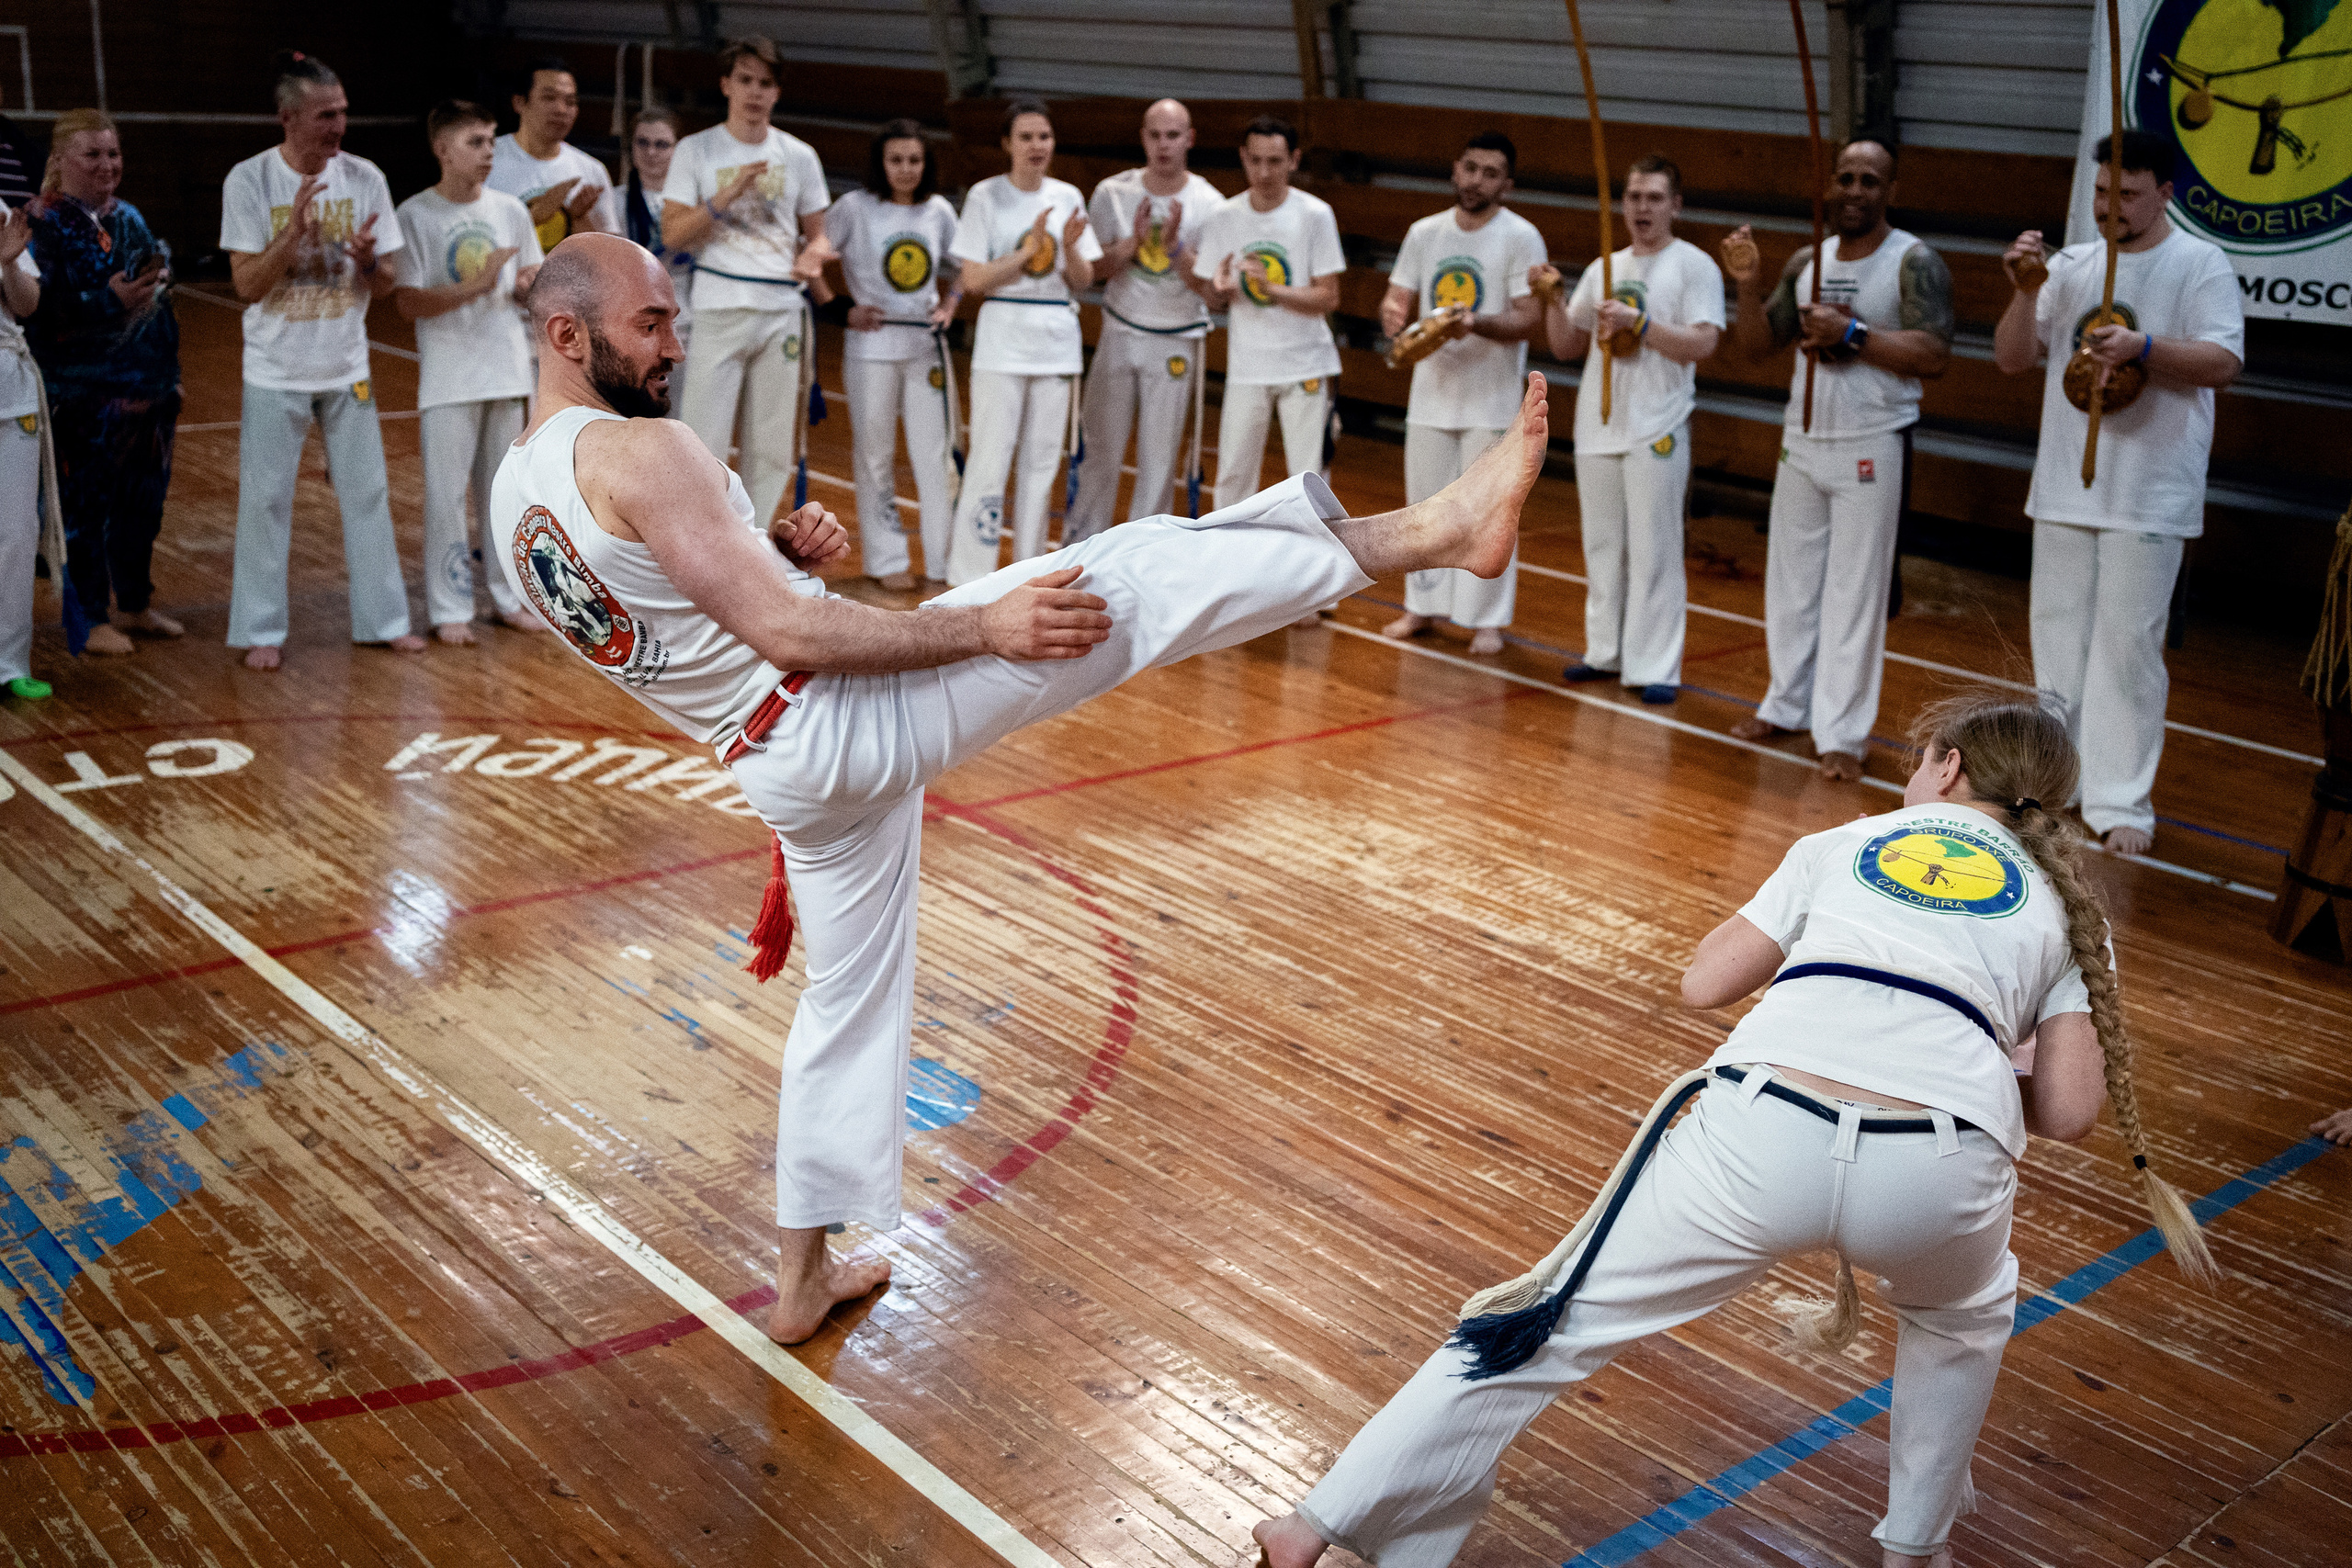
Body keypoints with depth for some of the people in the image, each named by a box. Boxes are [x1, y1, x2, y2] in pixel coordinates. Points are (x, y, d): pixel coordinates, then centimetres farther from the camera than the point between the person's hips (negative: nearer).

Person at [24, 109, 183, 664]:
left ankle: (134, 603, 28)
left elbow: (159, 285, 23)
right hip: (84, 393, -7)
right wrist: (109, 300, -24)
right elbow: (40, 309, -18)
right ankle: (91, 618, 10)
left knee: (143, 497, 13)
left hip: (147, 384, 7)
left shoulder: (128, 218, 13)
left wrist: (157, 282, 4)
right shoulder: (46, 225, -9)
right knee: (84, 503, -1)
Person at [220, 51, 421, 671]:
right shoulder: (249, 181, -11)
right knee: (265, 500, 4)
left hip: (347, 368, 3)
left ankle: (384, 618, 21)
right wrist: (295, 230, -26)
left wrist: (366, 260, -22)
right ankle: (261, 630, 15)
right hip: (276, 371, -3)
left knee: (367, 493, 9)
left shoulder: (364, 179, -4)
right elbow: (247, 286, -13)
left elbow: (383, 287, 0)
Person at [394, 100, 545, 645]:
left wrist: (529, 285, -10)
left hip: (507, 370, 4)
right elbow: (410, 302, -12)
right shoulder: (415, 216, -8)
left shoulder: (511, 210, 5)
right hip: (448, 378, -4)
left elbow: (531, 278, 14)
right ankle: (450, 608, 9)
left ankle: (511, 596, 24)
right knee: (447, 494, 0)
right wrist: (476, 286, -23)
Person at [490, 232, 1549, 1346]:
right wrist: (986, 628, -21)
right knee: (1131, 575, -13)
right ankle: (1431, 530, -17)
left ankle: (803, 1278, 35)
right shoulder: (635, 453, -19)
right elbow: (787, 634, -23)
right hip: (846, 713, -9)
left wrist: (773, 552, 6)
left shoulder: (513, 502, 10)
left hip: (787, 775, 9)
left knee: (848, 1002, 25)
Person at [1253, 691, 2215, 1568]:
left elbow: (1703, 983, 23)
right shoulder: (2064, 909, 25)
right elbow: (2068, 1111, 16)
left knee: (1558, 1325, 14)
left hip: (1763, 1134, 0)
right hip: (1938, 1173, 1)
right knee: (1962, 1318, 38)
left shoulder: (1843, 845, 25)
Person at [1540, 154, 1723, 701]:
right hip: (1597, 427, 6)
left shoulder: (1695, 266, -3)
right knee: (1602, 547, 12)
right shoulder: (1603, 269, 14)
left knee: (1654, 551, -6)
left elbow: (1702, 344, -13)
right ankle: (1605, 652, 23)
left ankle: (1656, 668, -2)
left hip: (1657, 430, -6)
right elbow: (1567, 346, 14)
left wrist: (1637, 323, -21)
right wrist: (1553, 301, -3)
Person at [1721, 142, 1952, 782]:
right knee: (1790, 582, 11)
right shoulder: (1807, 261, 9)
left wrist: (1851, 333, -21)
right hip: (1801, 443, 6)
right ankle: (1788, 705, 24)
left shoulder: (1914, 262, -7)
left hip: (1871, 451, -5)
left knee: (1854, 593, -3)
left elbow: (1933, 354, -17)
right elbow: (1757, 345, 8)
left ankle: (1843, 732, 1)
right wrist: (1748, 284, -7)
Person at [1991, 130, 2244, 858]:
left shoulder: (2200, 264, -4)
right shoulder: (2071, 265, 9)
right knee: (2058, 637, 12)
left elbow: (2223, 362, -11)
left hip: (2149, 497, -5)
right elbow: (2012, 359, 6)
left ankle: (2121, 804, 1)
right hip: (2064, 489, 5)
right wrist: (2026, 291, -10)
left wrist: (2143, 347, -26)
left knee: (2127, 647, -4)